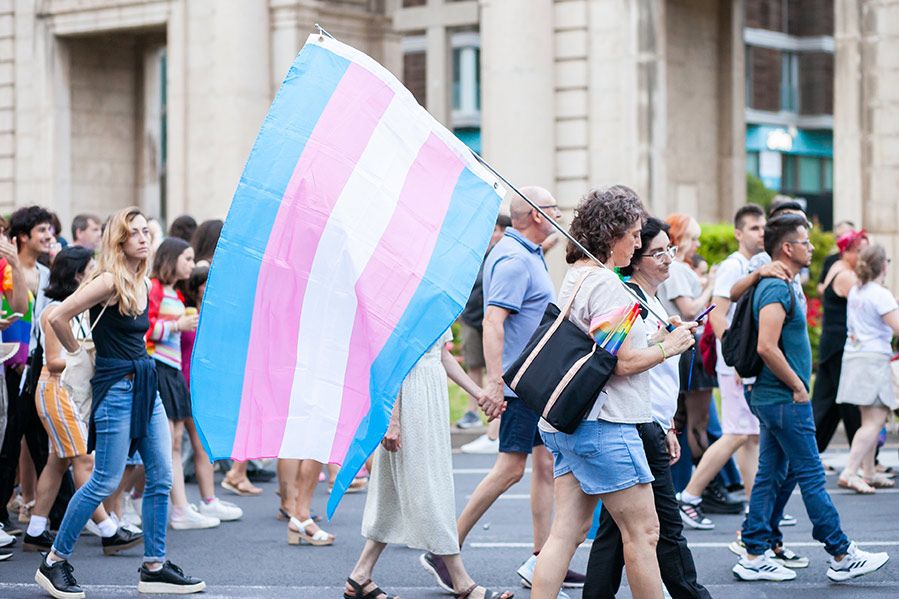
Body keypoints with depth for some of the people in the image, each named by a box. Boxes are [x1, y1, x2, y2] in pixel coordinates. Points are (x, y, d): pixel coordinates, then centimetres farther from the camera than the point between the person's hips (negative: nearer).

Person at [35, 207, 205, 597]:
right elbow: (58, 317, -18)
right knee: (105, 482, -5)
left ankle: (154, 568, 13)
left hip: (145, 385, 8)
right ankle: (54, 563, 7)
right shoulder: (110, 281, -14)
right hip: (116, 386, -8)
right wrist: (77, 355, -4)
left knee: (161, 477, 5)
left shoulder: (142, 283, 11)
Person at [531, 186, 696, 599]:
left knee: (566, 531, 6)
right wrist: (668, 348, -4)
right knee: (642, 531, 0)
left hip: (566, 423, 10)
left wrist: (655, 340, 16)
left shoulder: (576, 277, 16)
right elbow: (622, 362, -19)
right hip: (604, 425, -10)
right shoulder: (605, 283, -14)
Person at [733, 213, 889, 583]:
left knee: (770, 475, 10)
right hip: (785, 399, -10)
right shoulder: (778, 290, -18)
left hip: (774, 398, 10)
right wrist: (798, 386, -16)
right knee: (811, 476, -2)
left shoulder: (776, 286, 14)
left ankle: (754, 558, 12)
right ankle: (842, 556, 5)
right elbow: (767, 347, -27)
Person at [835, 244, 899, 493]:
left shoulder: (854, 292, 12)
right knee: (875, 420, -10)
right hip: (874, 358, -9)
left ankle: (868, 472, 19)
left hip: (853, 355, 9)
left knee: (871, 419, 15)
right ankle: (849, 472, -18)